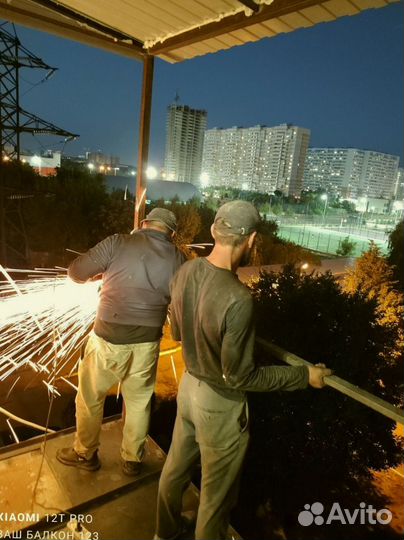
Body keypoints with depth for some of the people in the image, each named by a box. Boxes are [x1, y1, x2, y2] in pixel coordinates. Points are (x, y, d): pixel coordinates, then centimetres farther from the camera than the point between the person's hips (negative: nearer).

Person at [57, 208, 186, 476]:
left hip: (109, 339, -2)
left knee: (90, 398, 21)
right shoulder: (178, 260, -4)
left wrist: (100, 271, 15)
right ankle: (132, 460, 39)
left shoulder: (118, 243, -11)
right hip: (147, 343, 3)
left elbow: (76, 272, -6)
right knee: (139, 401, 22)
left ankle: (85, 454, 40)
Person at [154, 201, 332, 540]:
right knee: (216, 493, 19)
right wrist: (304, 375, -14)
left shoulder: (185, 272, -10)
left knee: (176, 468, 30)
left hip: (189, 385, 8)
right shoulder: (238, 299, -33)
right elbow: (240, 377, -23)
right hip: (220, 402, -8)